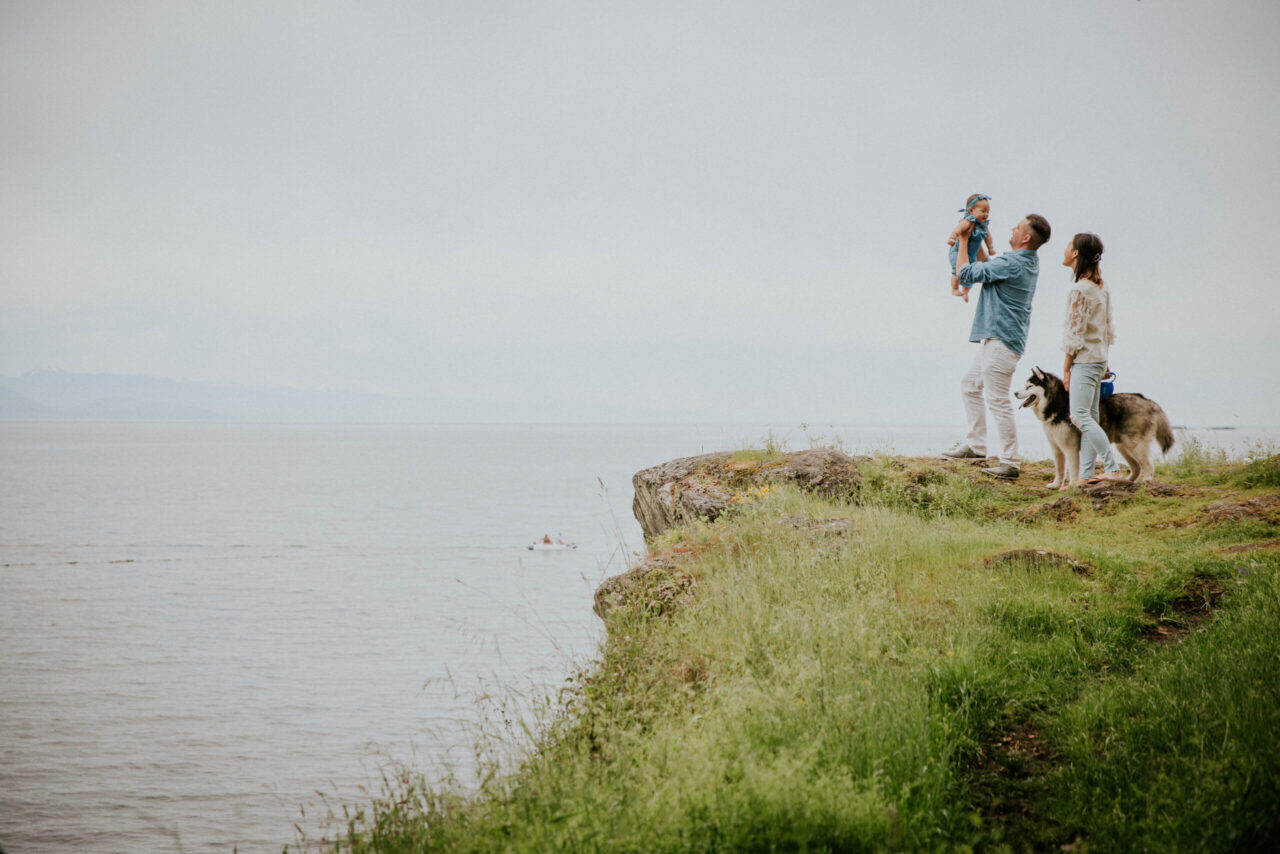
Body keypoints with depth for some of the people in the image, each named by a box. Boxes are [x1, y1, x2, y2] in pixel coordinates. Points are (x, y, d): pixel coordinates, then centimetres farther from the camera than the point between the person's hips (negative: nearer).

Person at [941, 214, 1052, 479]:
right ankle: (976, 445, 24)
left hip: (1000, 340, -11)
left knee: (997, 400, -9)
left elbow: (966, 275, -14)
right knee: (970, 385, 21)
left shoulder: (1011, 265, -21)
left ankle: (1010, 463, -7)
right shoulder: (1029, 261, 11)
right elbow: (988, 267, 26)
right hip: (996, 338, 11)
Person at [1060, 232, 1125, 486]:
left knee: (1080, 416, -12)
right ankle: (1086, 475, 5)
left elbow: (1075, 333, -16)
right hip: (1100, 357, 9)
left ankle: (1113, 468, -16)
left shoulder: (1079, 289, -16)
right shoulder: (1101, 286, 12)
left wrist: (1066, 367, -10)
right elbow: (1107, 327, 16)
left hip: (1084, 360, -9)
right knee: (1090, 417, 7)